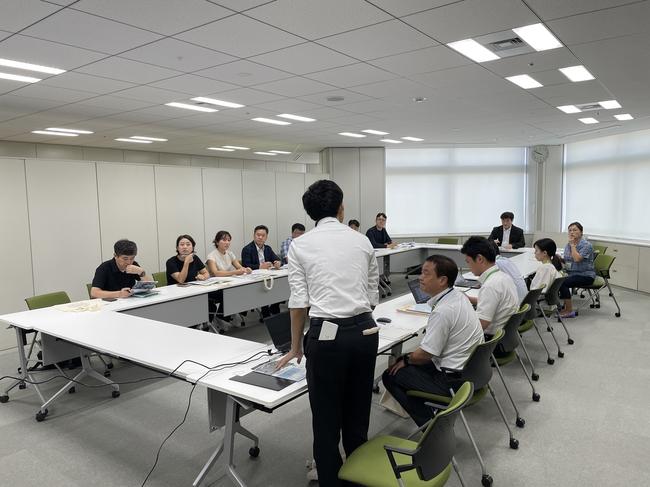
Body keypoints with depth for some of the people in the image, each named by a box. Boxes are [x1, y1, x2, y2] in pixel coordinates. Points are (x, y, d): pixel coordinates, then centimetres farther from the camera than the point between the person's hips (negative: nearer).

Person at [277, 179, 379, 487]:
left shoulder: (301, 245, -1)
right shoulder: (362, 241, 7)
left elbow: (299, 303, -4)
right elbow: (372, 296, 9)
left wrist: (296, 347, 7)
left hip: (327, 334, -4)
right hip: (366, 331, 4)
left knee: (327, 418, 13)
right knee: (358, 412, 22)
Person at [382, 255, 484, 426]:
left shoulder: (443, 311, -26)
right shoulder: (458, 296, 3)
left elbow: (425, 354, -19)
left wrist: (406, 360, 1)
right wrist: (407, 358, 14)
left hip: (453, 382, -10)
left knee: (390, 375, 0)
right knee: (404, 360, 22)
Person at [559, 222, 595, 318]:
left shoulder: (586, 245, -11)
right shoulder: (568, 245, 11)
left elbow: (577, 259, -25)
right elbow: (566, 261, 15)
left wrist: (572, 245, -16)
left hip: (585, 275, -7)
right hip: (571, 274, 7)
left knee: (563, 282, -28)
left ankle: (569, 311, -19)